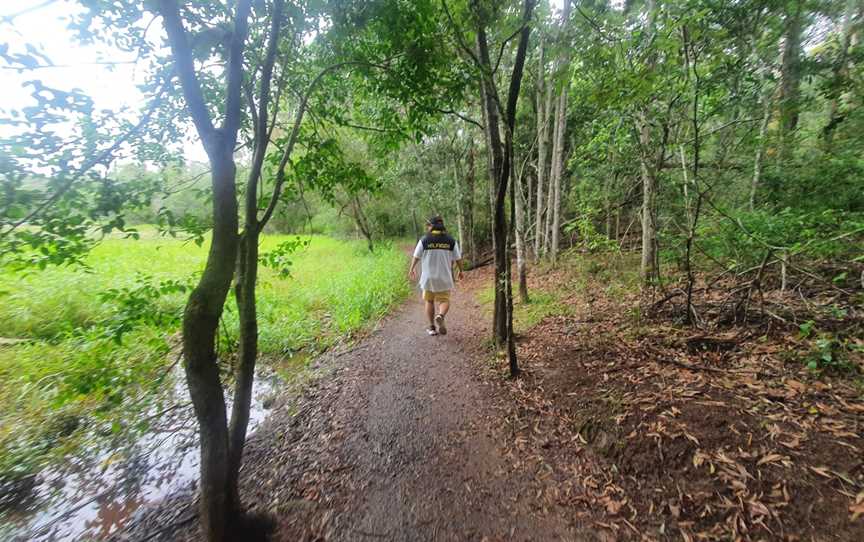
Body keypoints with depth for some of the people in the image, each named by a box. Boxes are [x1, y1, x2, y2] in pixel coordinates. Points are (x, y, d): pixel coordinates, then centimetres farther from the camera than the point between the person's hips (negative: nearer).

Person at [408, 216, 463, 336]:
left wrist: (412, 269, 18)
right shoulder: (451, 241, -3)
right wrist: (460, 271, 19)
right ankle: (440, 316, -21)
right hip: (444, 277, 0)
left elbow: (416, 257, 2)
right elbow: (458, 259, 2)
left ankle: (432, 327, 18)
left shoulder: (424, 240, -6)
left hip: (428, 277, 0)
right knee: (444, 300, 9)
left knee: (429, 301, 15)